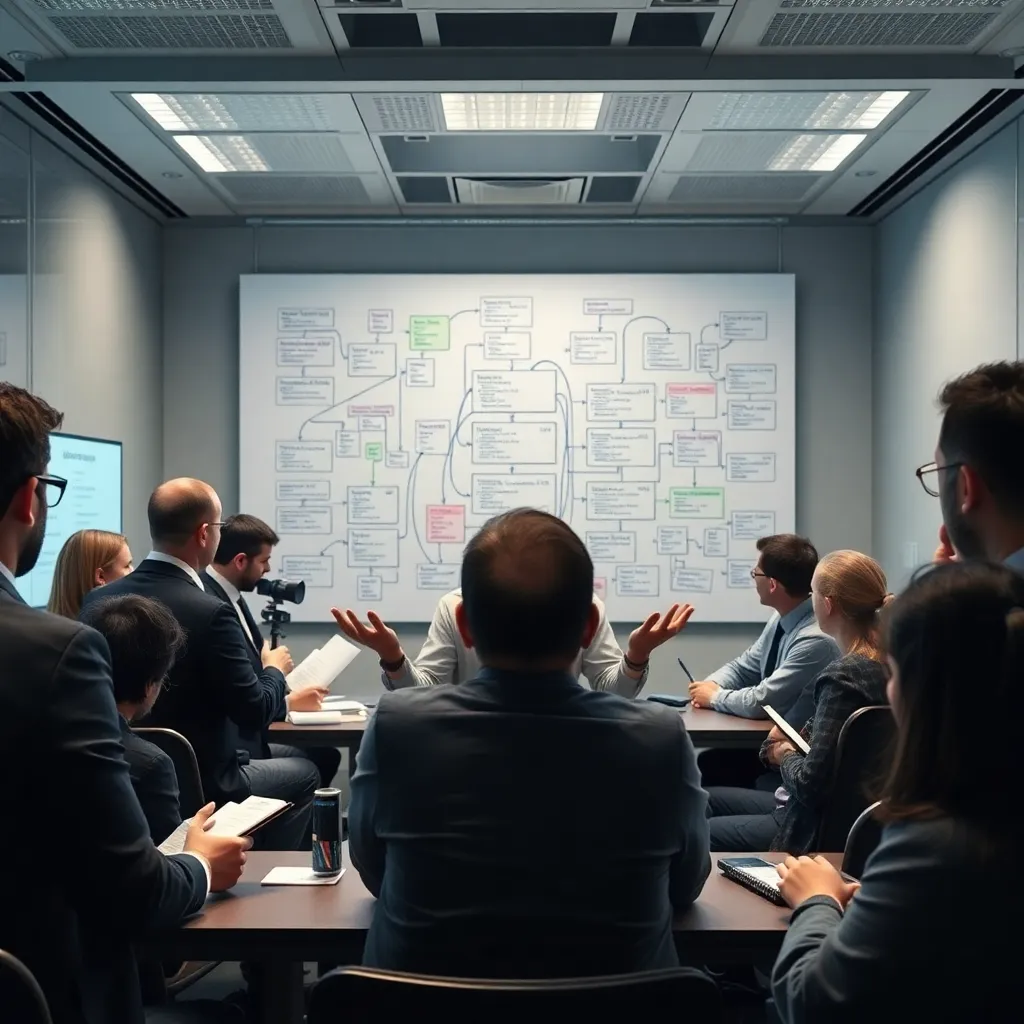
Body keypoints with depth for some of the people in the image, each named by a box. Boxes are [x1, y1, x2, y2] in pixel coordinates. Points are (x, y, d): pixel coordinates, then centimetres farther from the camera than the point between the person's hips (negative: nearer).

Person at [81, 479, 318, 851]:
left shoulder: (99, 600, -7)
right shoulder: (209, 612, -25)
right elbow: (255, 712, -19)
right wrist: (275, 670, 2)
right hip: (201, 784, -6)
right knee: (303, 773, 21)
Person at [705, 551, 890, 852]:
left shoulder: (843, 677, -27)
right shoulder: (887, 663, -1)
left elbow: (811, 784, -27)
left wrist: (786, 756, -7)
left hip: (818, 827, -9)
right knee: (709, 799, 23)